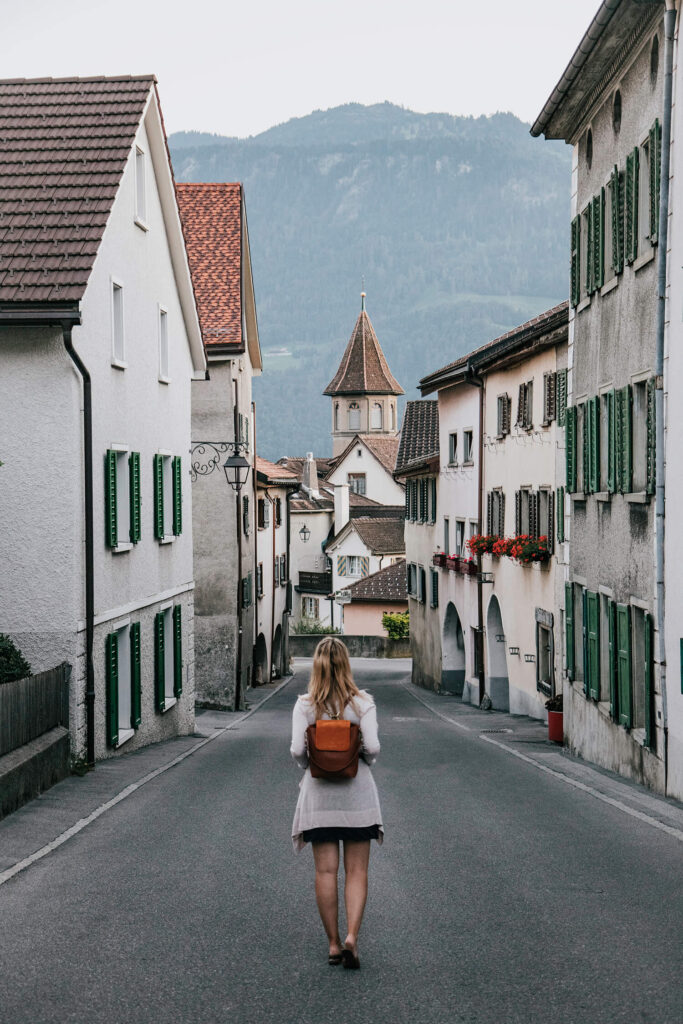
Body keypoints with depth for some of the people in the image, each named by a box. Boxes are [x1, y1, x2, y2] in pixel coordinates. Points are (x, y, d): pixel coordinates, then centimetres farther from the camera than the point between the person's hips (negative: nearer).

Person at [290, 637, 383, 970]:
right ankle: (351, 936, -9)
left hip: (318, 793, 1)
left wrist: (308, 766, 10)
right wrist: (365, 761, 9)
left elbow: (297, 750, -10)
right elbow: (372, 747, -12)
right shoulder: (362, 702, -6)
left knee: (325, 871, 6)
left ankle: (333, 944, 9)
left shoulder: (304, 705, -5)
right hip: (356, 791, 0)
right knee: (356, 870, 5)